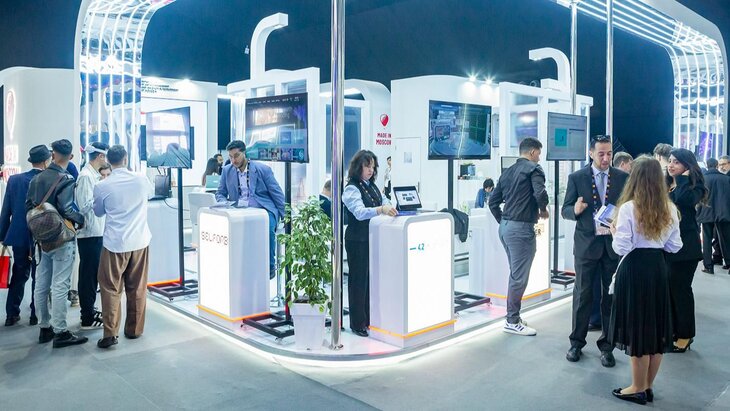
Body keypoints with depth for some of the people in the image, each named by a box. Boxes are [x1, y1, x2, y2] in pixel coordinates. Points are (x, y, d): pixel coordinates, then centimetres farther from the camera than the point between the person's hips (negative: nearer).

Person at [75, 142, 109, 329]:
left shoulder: (94, 175, 12)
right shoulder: (86, 176, -16)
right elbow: (85, 206, -21)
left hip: (96, 231, 9)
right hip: (89, 233, -9)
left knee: (92, 274, 17)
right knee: (89, 275, -1)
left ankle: (90, 310, 29)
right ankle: (88, 318, 7)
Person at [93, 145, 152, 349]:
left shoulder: (102, 187, -7)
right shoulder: (142, 180, -3)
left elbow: (98, 212, 11)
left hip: (115, 244, -2)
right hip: (139, 241, 2)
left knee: (111, 289, 6)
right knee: (137, 288, 12)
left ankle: (110, 333, 0)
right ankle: (134, 329, 22)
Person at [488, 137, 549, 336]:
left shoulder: (508, 171, 15)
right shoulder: (534, 169, -6)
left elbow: (493, 201, 14)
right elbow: (540, 193, -23)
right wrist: (543, 210, -4)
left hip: (506, 227, 8)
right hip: (521, 228, -8)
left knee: (516, 274, 19)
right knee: (519, 277, -1)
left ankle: (512, 316, 26)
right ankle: (513, 322, 7)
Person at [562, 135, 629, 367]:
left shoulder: (623, 178, 3)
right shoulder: (577, 178, 0)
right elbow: (565, 210, 0)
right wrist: (575, 210, -22)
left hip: (614, 244, 1)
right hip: (587, 244, -1)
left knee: (611, 296, 9)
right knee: (582, 295, 7)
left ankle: (606, 346, 22)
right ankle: (577, 343, 21)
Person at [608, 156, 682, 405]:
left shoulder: (628, 208, -15)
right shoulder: (670, 208, 2)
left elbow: (622, 248, -17)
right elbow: (674, 246, 8)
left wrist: (614, 231, 1)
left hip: (634, 268, -5)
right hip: (658, 267, 6)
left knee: (637, 329, 5)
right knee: (655, 328, 14)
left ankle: (638, 390, 17)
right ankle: (648, 387, 27)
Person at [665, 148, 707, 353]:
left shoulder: (693, 186, -7)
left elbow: (684, 199, -29)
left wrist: (683, 178, -16)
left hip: (684, 247, -6)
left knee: (680, 289, 1)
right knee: (666, 288, 10)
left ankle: (685, 334, 14)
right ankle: (670, 330, 22)